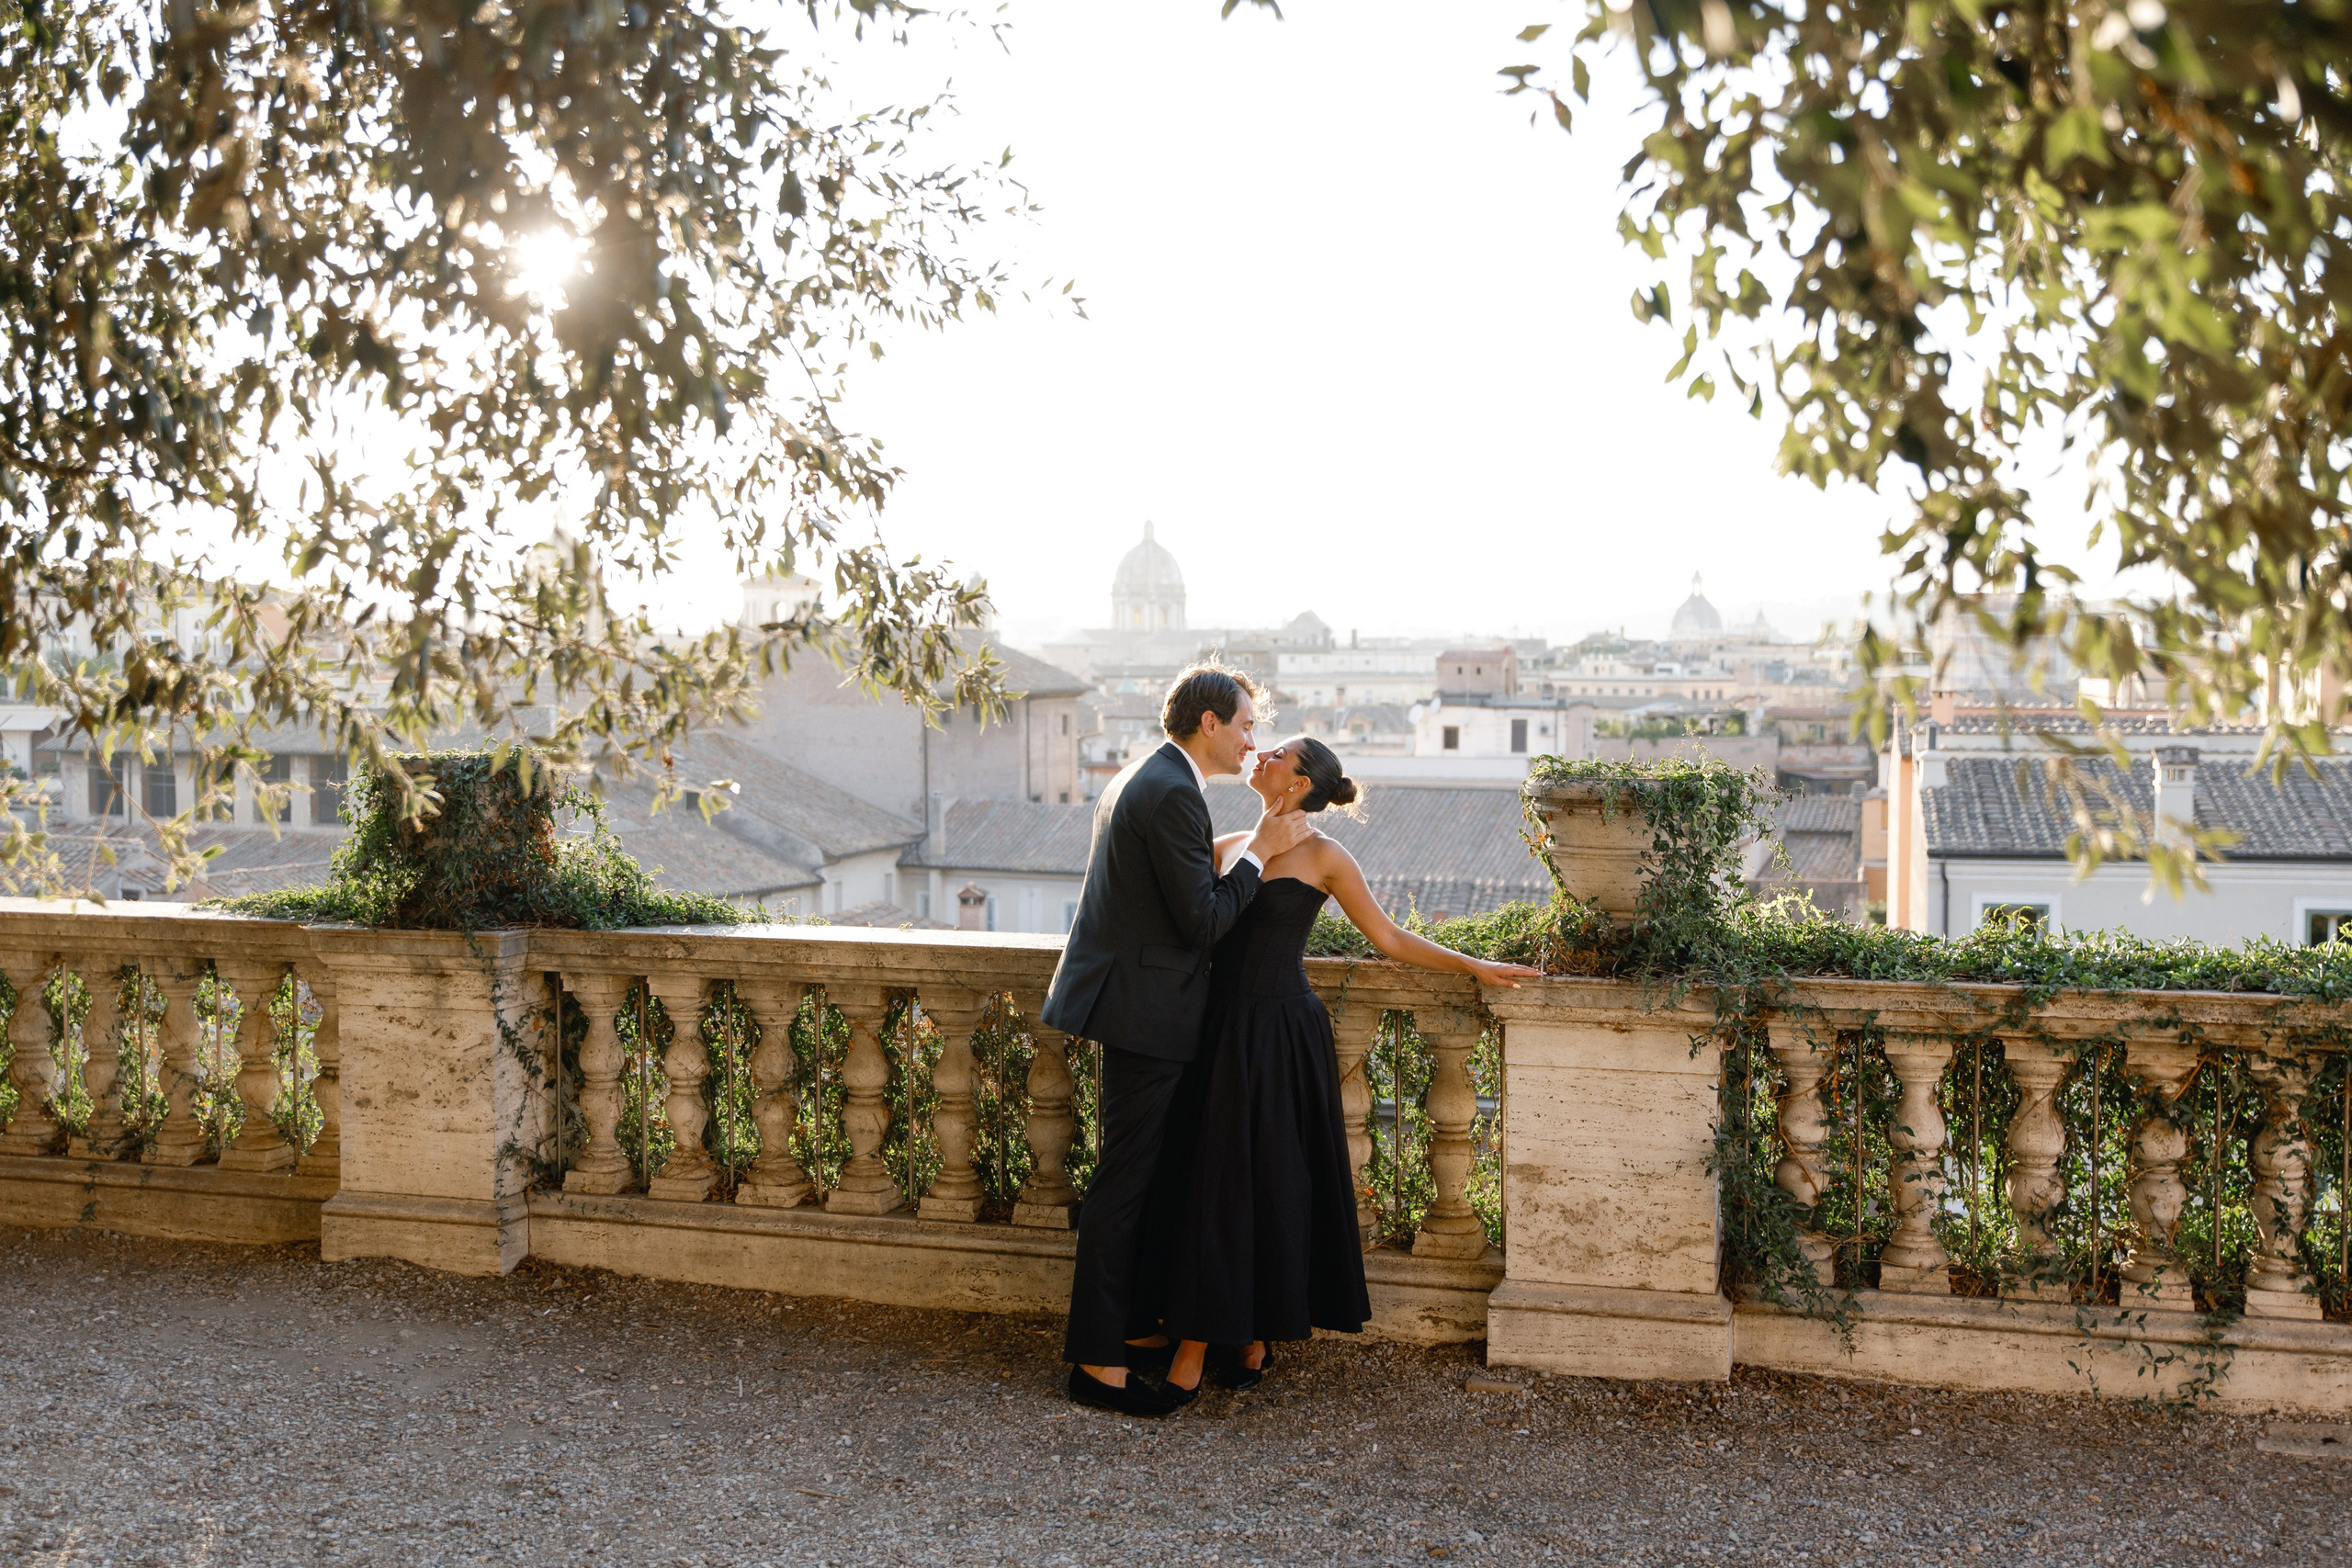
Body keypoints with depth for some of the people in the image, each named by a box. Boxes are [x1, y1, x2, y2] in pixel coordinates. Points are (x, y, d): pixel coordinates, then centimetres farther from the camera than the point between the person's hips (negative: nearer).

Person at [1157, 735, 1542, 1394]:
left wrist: (1475, 967, 2)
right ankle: (1193, 1346, 9)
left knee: (1274, 1186, 1)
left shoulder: (1321, 856, -2)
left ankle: (1255, 1339, 12)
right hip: (1223, 1034, 4)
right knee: (1214, 1183, 4)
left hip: (1282, 1037, -4)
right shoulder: (1226, 848, 11)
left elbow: (1388, 937, 3)